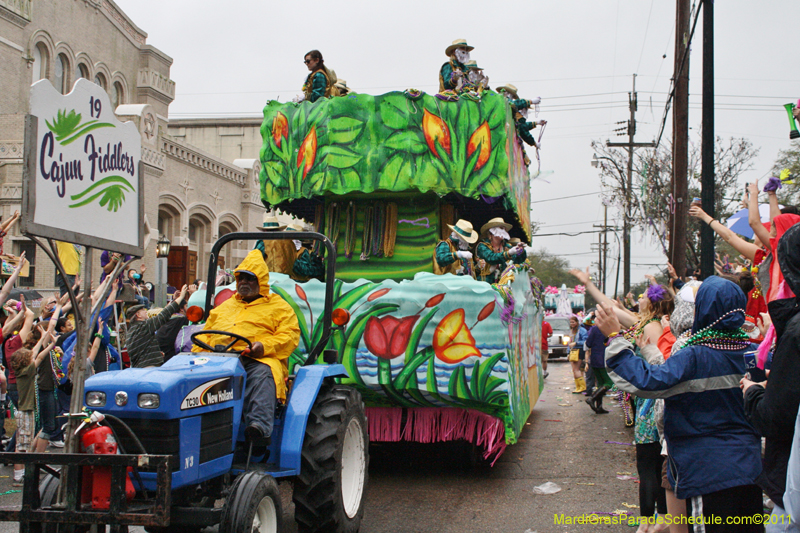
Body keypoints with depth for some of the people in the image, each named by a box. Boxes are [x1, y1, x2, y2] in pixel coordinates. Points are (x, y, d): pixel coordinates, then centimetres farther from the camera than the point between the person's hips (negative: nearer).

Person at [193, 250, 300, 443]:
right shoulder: (224, 307, 36)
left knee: (262, 376, -40)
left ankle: (259, 425, -57)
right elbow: (206, 335, 31)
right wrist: (197, 354, 7)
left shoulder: (278, 306, 20)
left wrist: (265, 345, -14)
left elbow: (290, 335, 5)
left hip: (259, 360, -4)